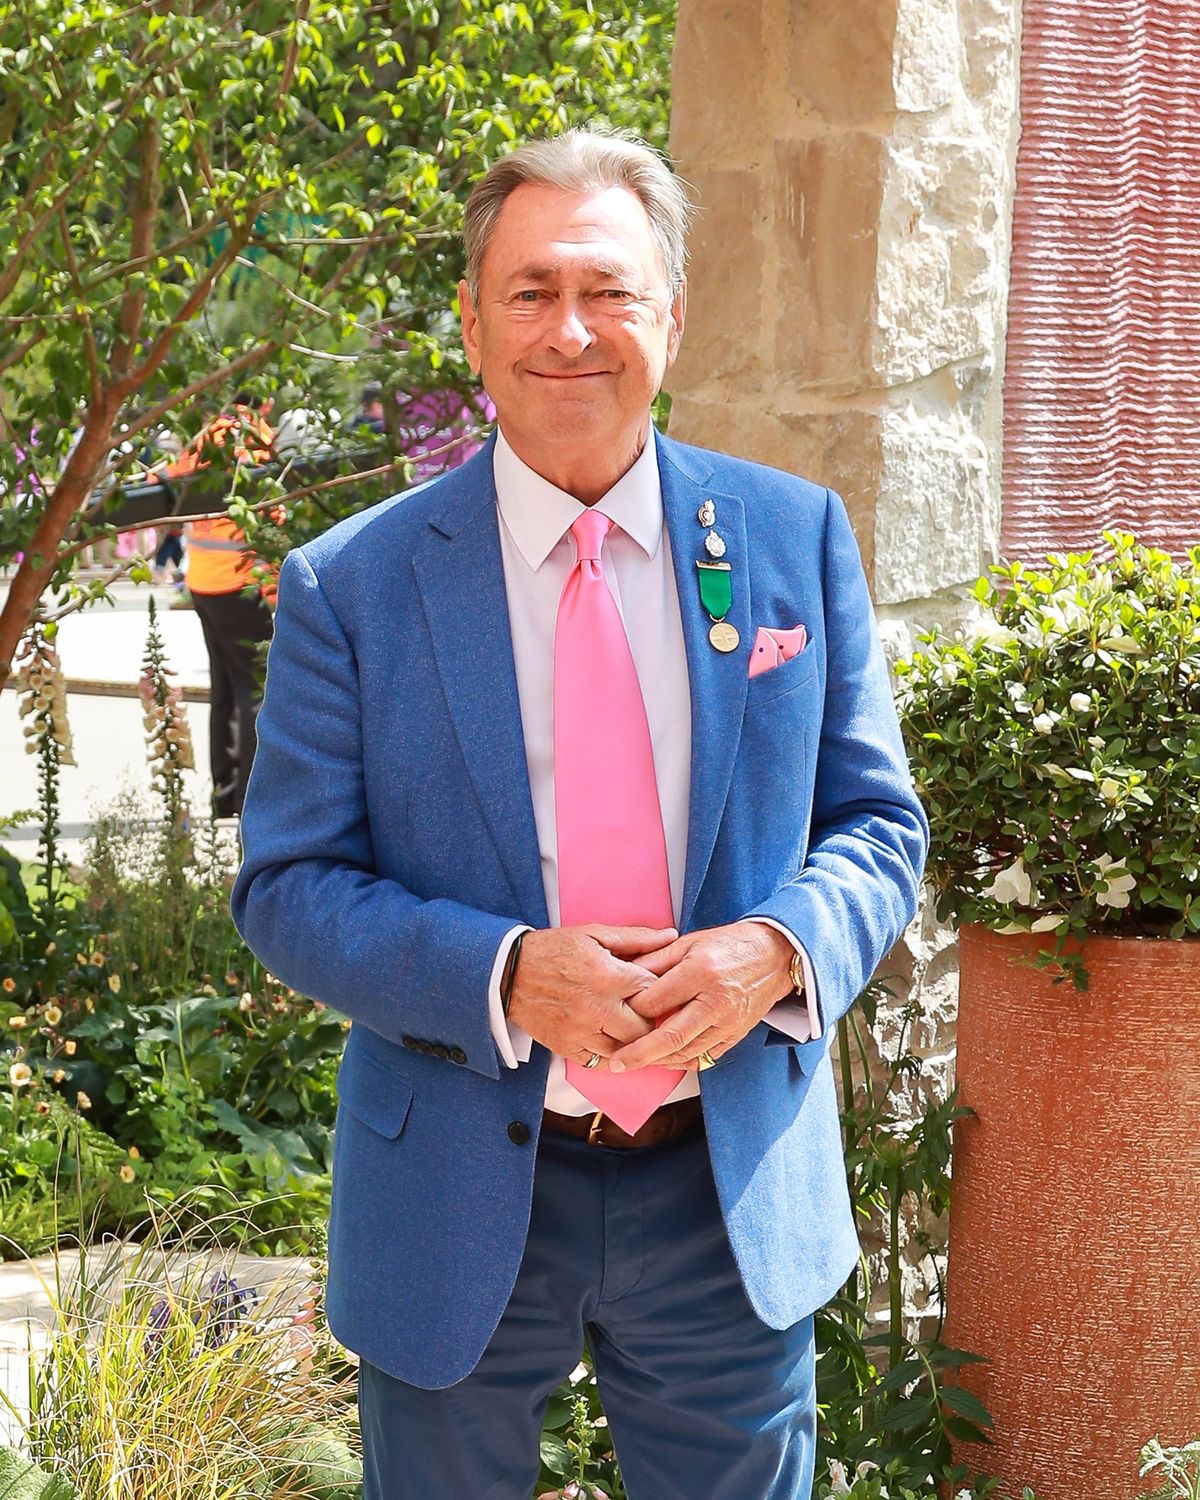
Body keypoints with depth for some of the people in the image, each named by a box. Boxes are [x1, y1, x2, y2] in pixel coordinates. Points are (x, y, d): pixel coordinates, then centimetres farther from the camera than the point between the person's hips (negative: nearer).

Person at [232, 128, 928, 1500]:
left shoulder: (794, 538, 2)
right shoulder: (347, 586, -4)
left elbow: (880, 824, 5)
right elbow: (285, 888, -4)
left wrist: (780, 948, -17)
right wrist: (506, 975, -21)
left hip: (734, 1191, 1)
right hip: (458, 1211, -1)